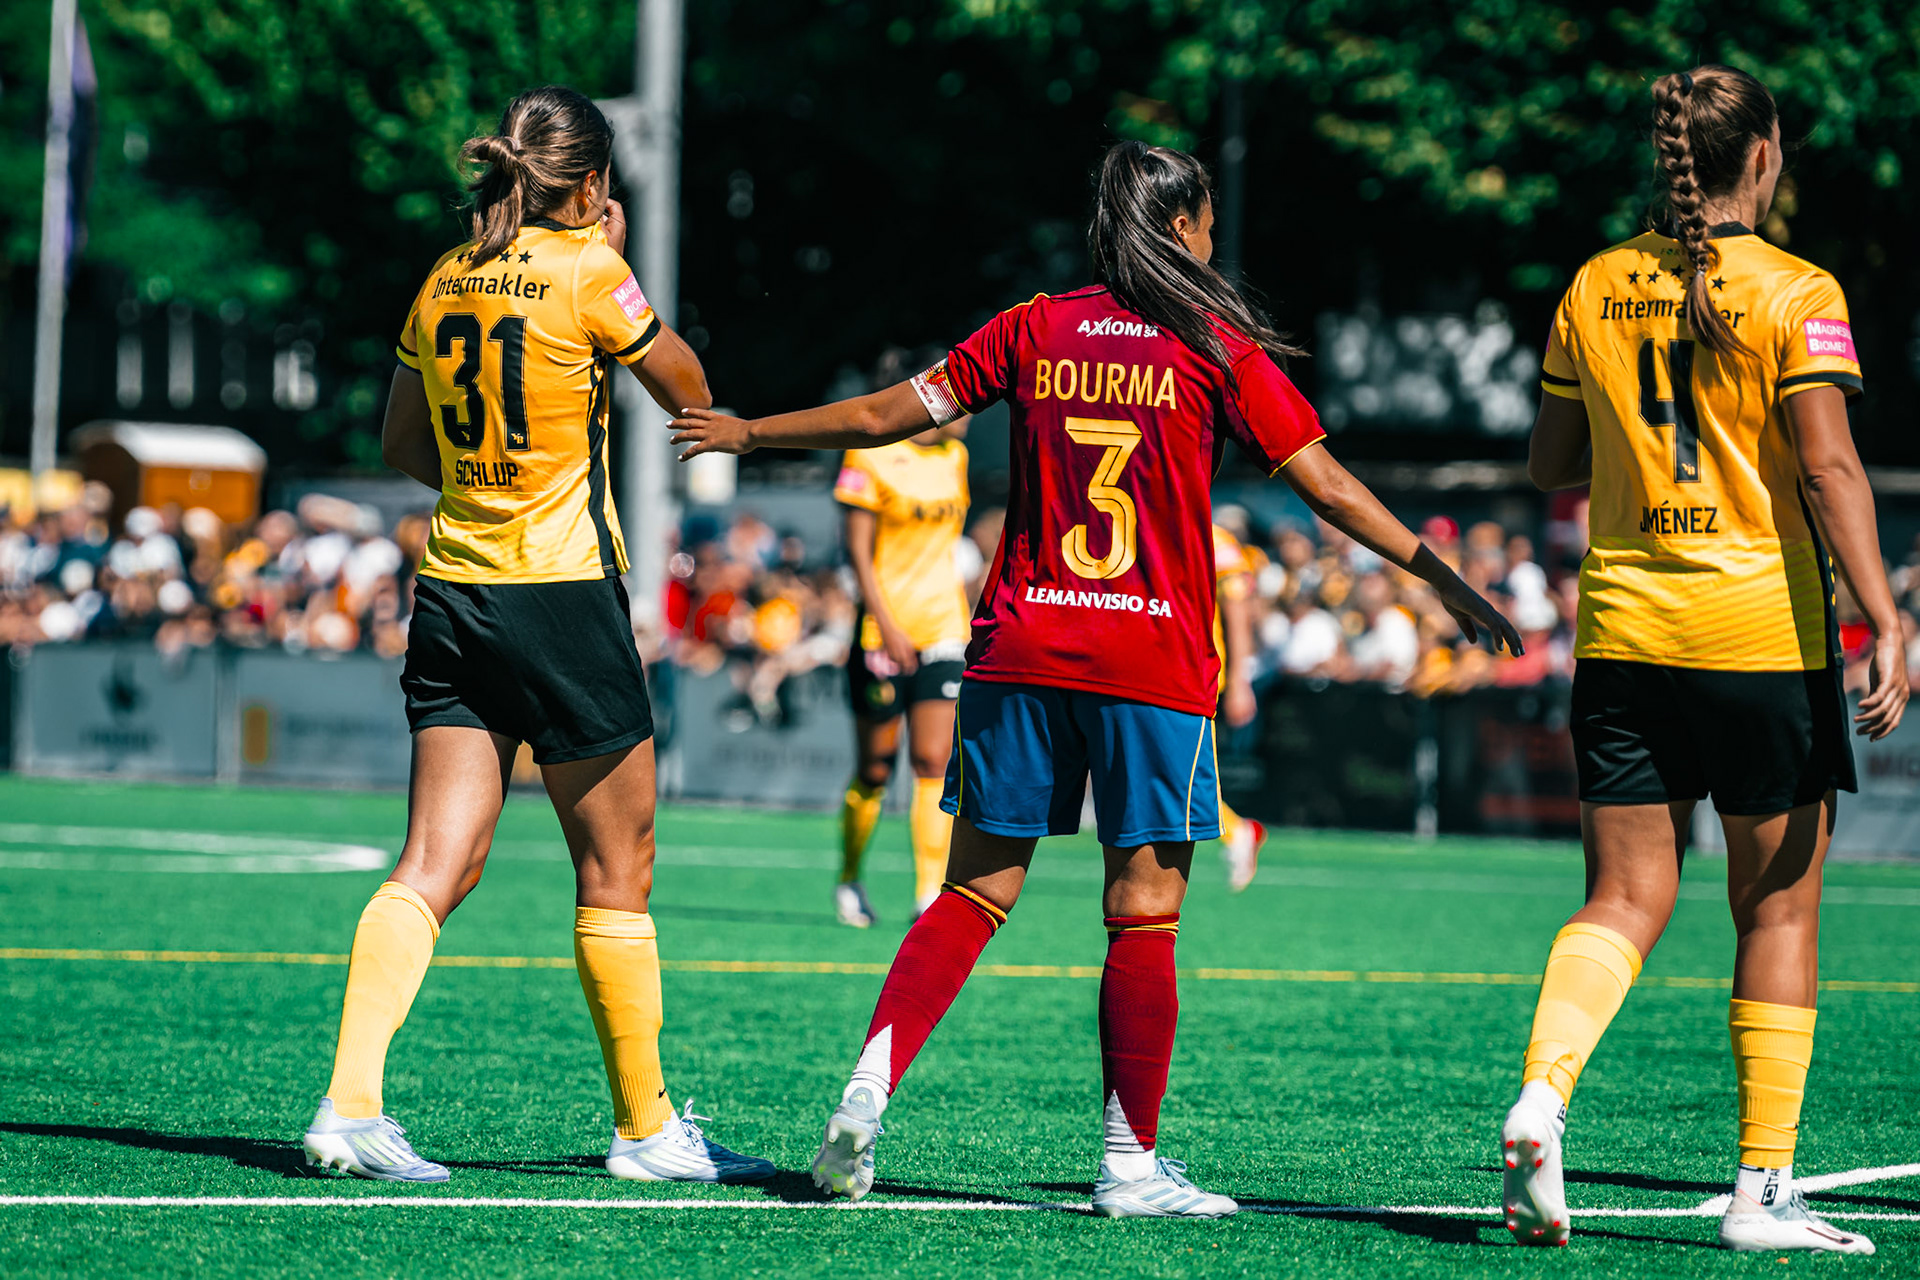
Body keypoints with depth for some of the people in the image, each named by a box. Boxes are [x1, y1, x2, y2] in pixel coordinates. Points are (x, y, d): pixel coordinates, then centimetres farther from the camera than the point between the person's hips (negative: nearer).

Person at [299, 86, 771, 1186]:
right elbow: (689, 390, 4)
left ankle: (352, 1102, -15)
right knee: (618, 874, 7)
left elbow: (403, 445, 19)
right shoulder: (588, 275, -10)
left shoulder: (446, 282, 8)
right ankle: (647, 1128, 15)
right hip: (564, 598, -6)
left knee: (434, 867, 1)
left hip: (452, 590, 6)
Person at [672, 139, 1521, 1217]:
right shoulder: (1217, 348, -1)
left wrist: (749, 433, 26)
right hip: (1154, 665, -3)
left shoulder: (1034, 331, 7)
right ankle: (1133, 1162, 2)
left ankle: (870, 1087, -7)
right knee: (1145, 917, 2)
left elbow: (884, 416, 12)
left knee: (974, 894, 8)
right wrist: (1448, 580, 6)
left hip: (1021, 646, 3)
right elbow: (1330, 488, -1)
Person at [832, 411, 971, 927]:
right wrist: (887, 627, -17)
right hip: (884, 637, -4)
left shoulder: (954, 457, 11)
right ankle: (850, 880, 25)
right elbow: (858, 550, -10)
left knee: (933, 763, -7)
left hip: (942, 633, 4)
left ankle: (930, 894, -11)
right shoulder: (871, 456, -8)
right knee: (875, 769, 4)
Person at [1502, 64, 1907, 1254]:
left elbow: (1551, 463, 14)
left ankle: (1540, 1092, -19)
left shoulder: (1595, 289, 7)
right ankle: (1763, 1188, 7)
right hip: (1765, 633, -4)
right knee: (1779, 904, 6)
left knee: (1625, 899, 7)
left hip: (1623, 629, 4)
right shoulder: (1796, 295, -7)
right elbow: (1828, 466, -16)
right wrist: (1884, 619, -17)